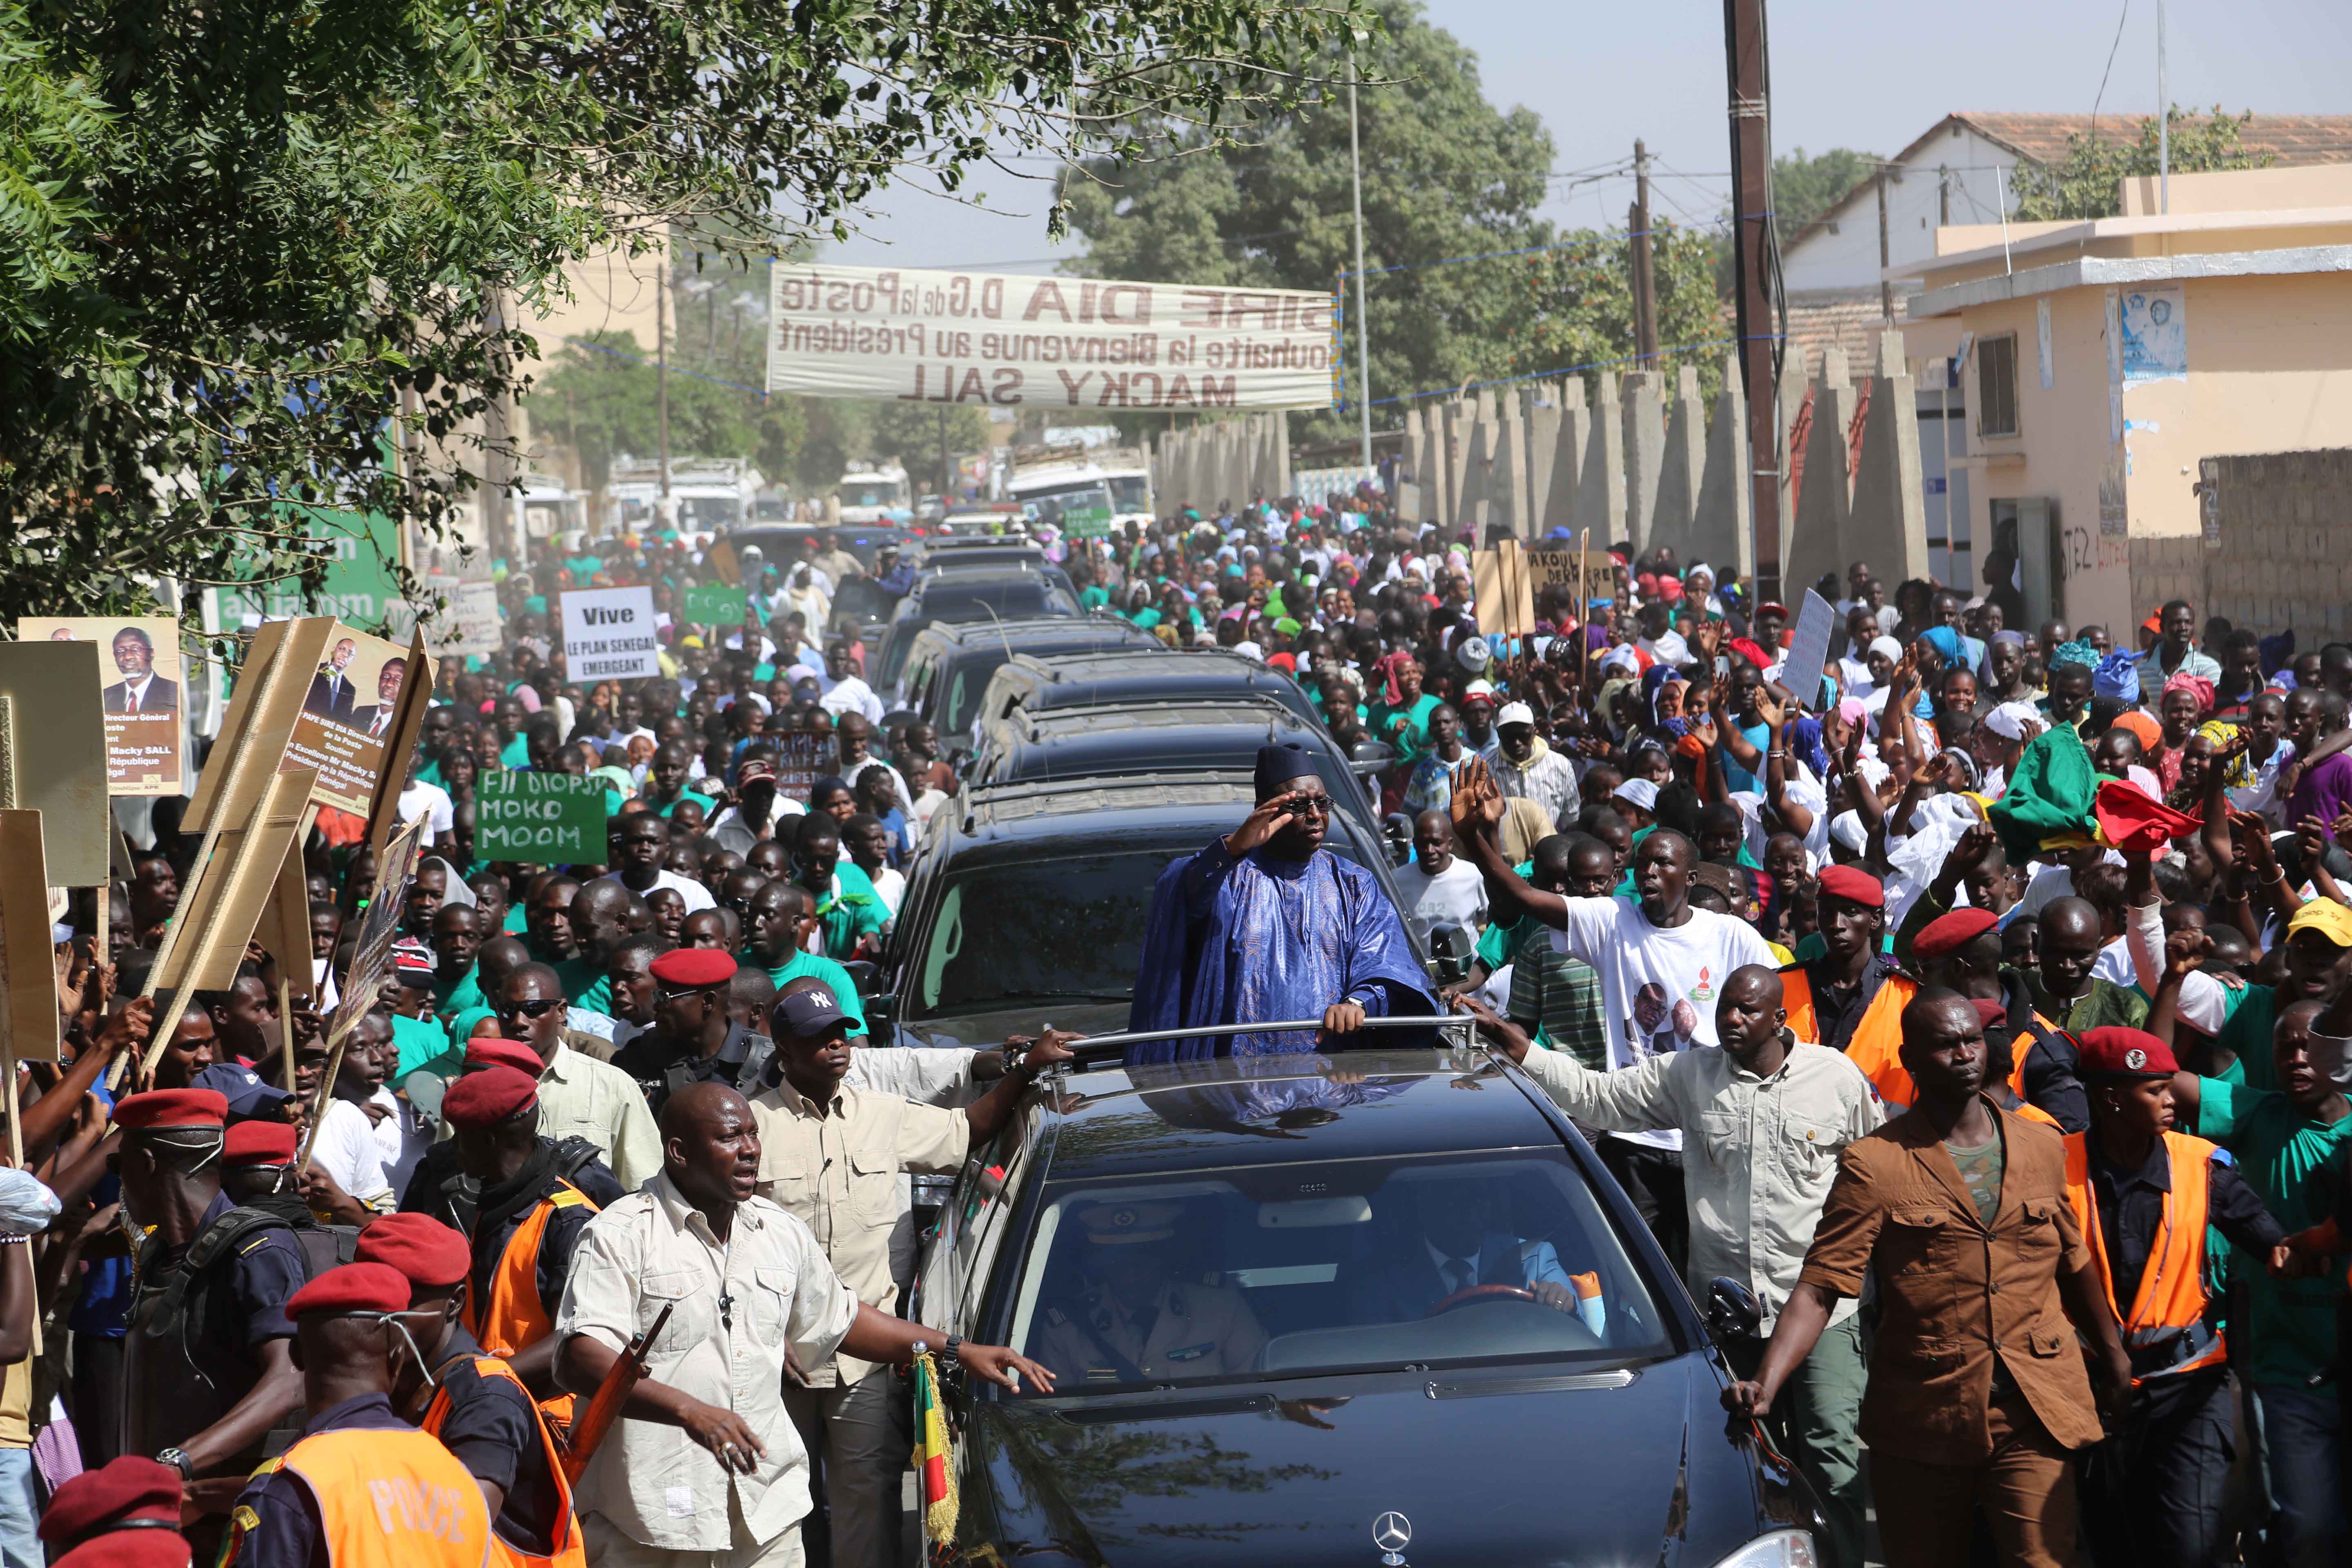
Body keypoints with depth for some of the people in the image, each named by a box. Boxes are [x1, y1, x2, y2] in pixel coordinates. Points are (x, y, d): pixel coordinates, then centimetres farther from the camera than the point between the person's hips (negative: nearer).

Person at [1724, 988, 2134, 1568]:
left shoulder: (2042, 1147, 9)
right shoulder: (1874, 1164, -4)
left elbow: (2074, 1264, 20)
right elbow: (1820, 1285, -10)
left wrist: (2114, 1357, 18)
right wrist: (1766, 1384, -22)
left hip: (2035, 1412, 2)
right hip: (1921, 1421, -1)